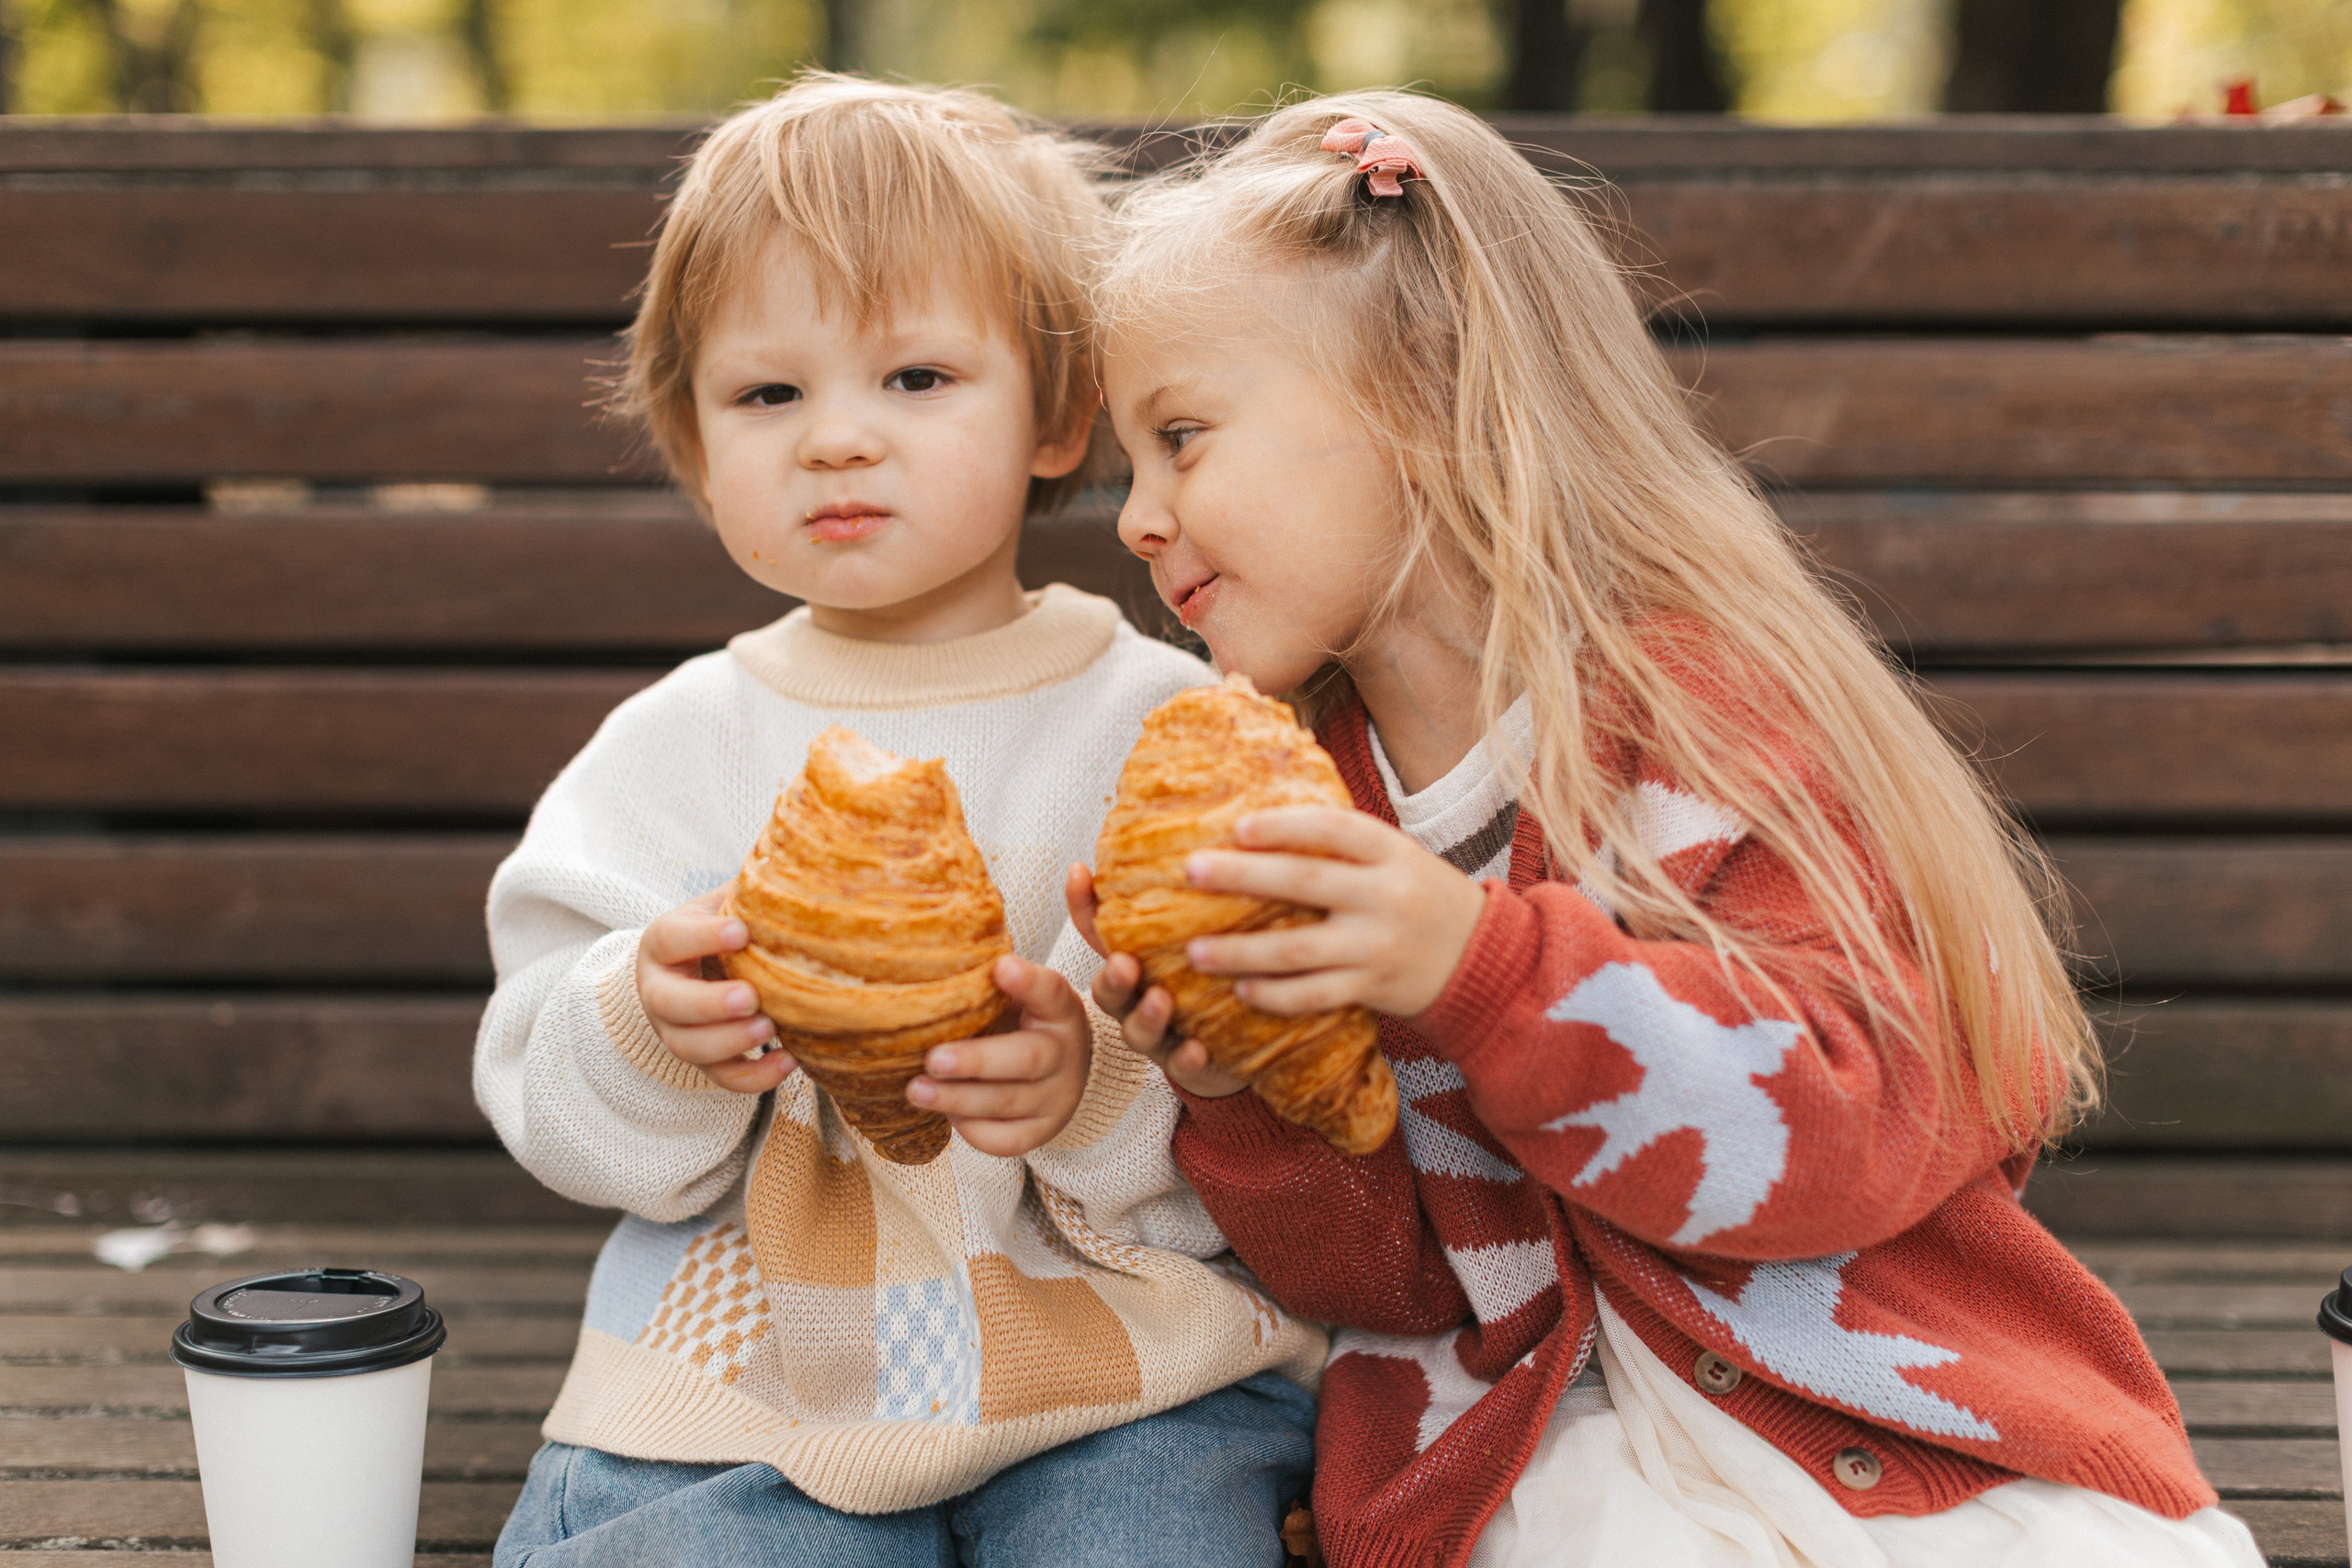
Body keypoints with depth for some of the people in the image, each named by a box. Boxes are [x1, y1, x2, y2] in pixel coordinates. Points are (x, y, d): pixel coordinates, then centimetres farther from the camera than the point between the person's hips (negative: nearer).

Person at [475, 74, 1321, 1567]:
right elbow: (553, 1112, 4)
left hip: (1131, 1388, -1)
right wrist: (648, 1036, -16)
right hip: (748, 1390, 2)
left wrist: (1101, 1090, -23)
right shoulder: (668, 750, 7)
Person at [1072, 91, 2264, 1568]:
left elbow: (1845, 1129, -20)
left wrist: (1479, 966, -31)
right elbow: (1390, 1277, 4)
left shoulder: (1714, 709, -8)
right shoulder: (1292, 803, 5)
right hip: (1553, 1447, 2)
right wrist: (1247, 1105, -17)